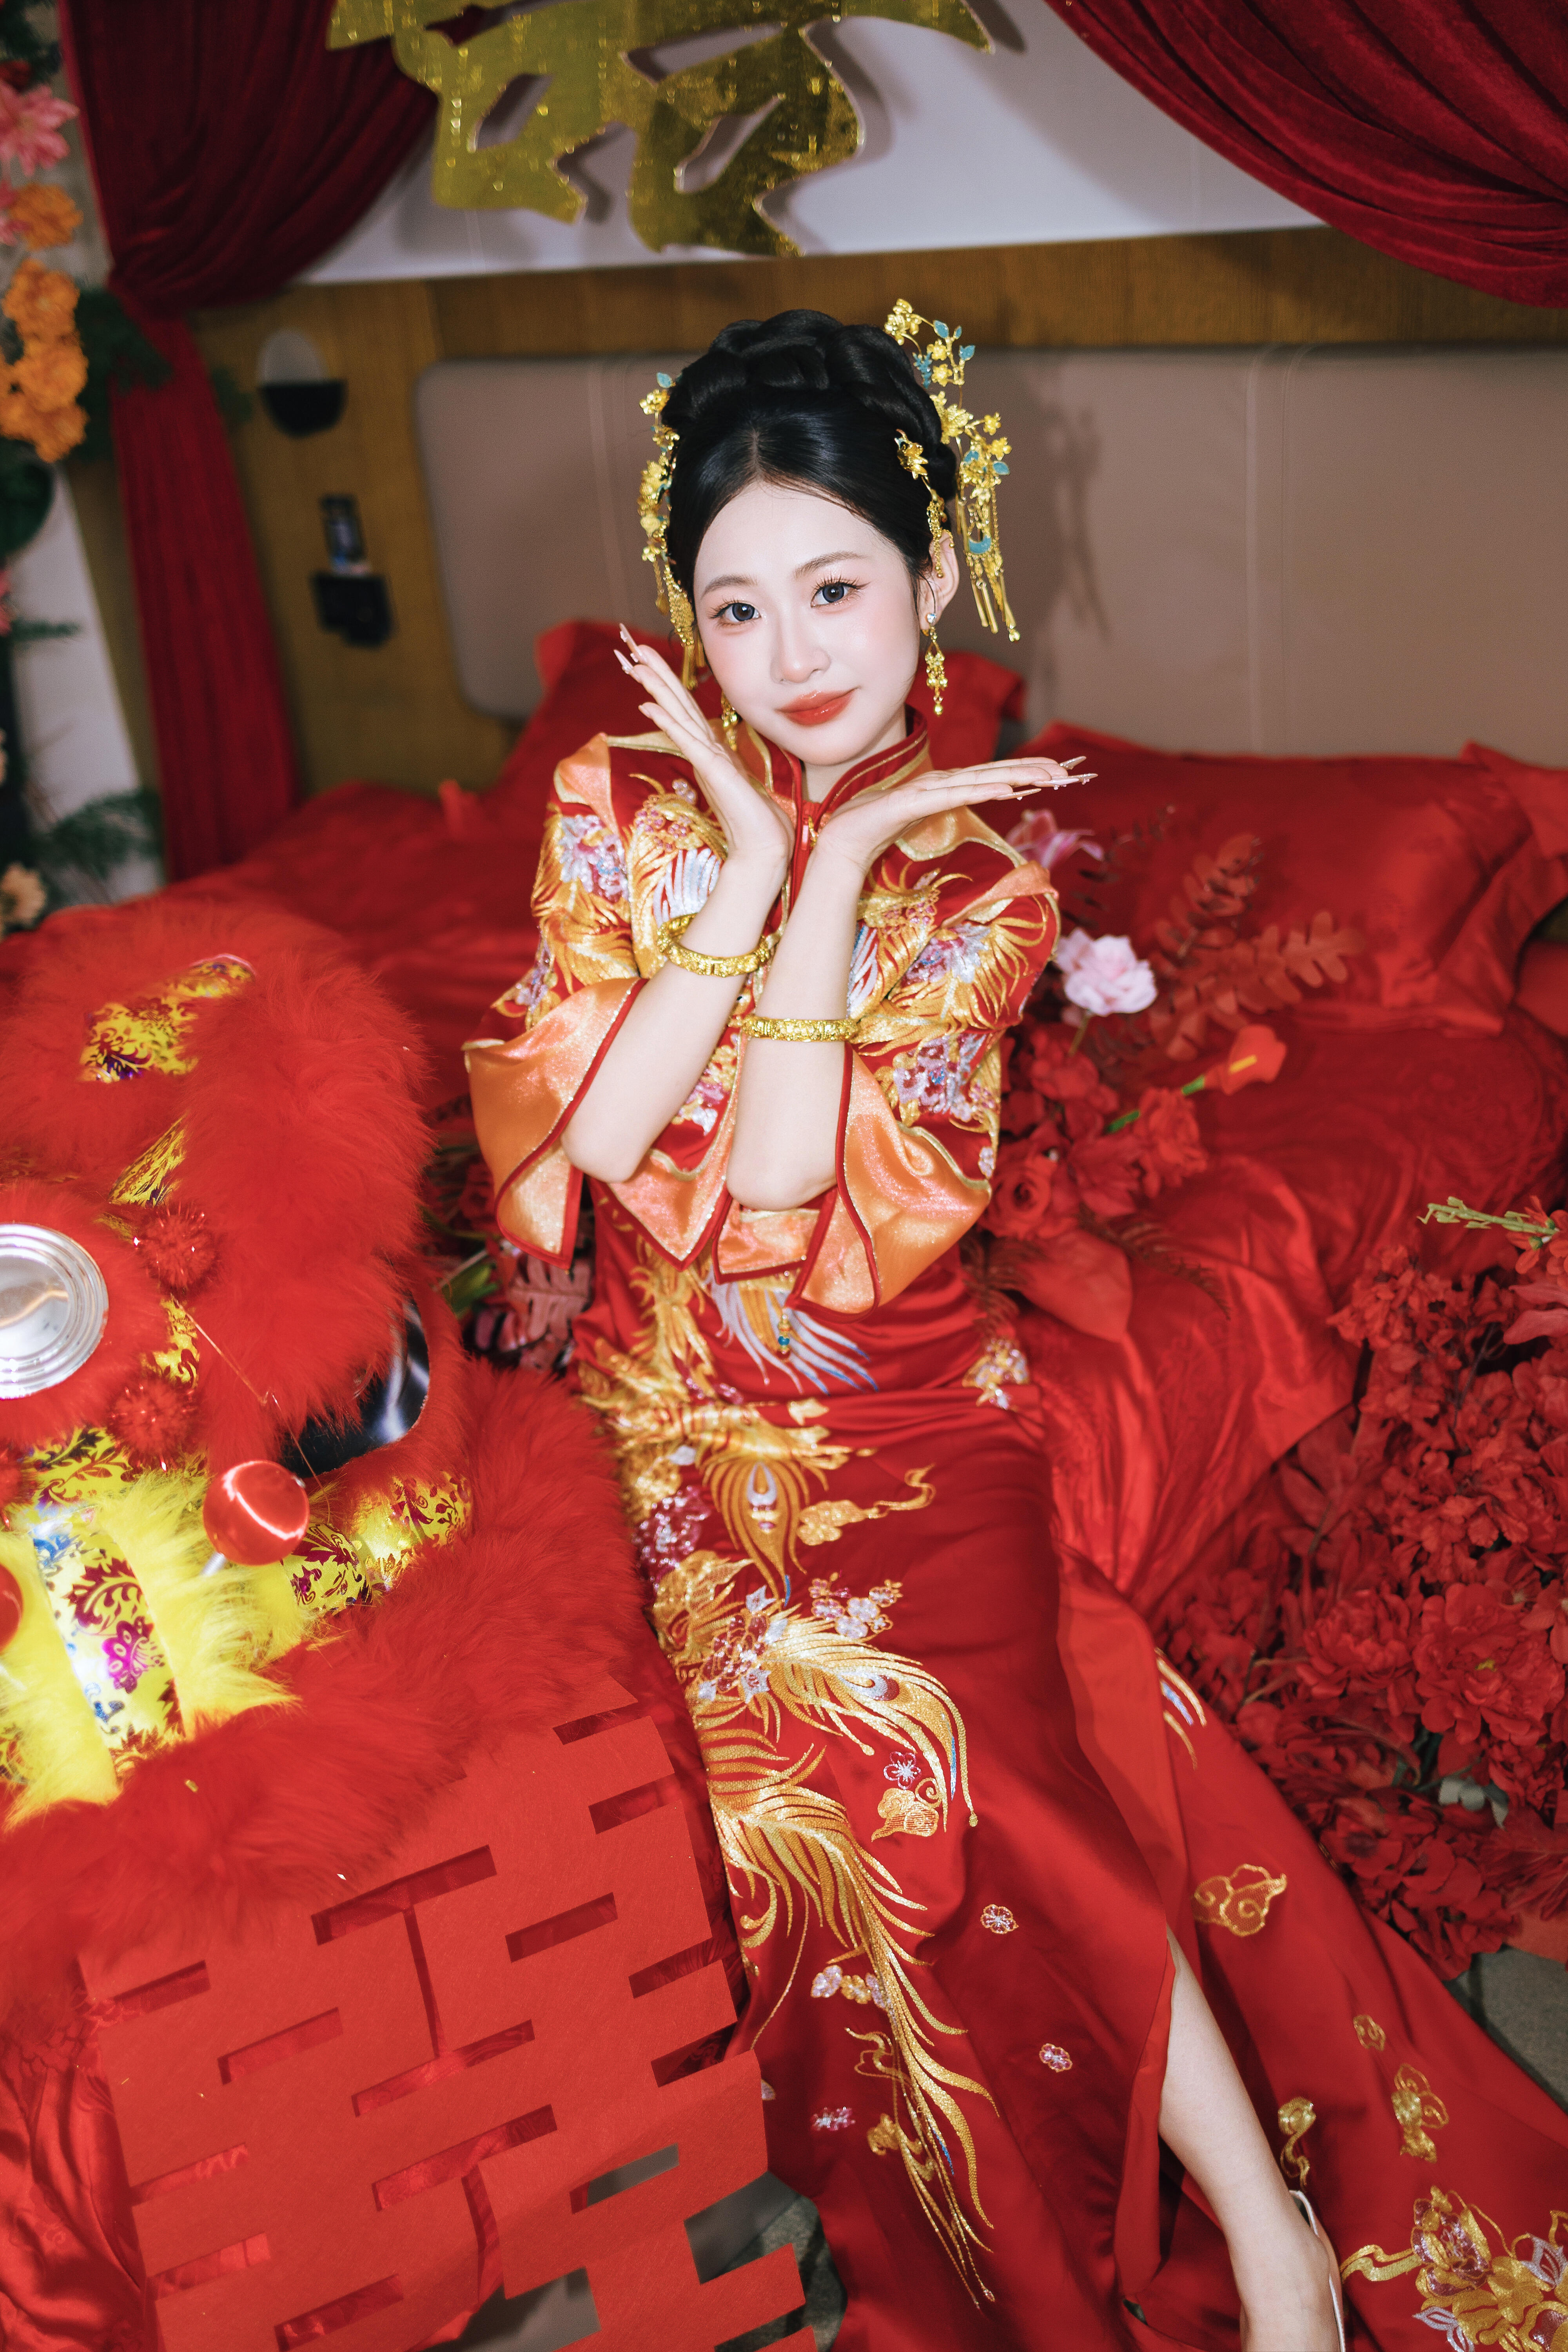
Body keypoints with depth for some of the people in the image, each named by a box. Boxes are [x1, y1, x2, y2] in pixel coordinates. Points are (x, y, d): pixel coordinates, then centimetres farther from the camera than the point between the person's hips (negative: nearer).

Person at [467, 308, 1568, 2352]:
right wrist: (747, 867, -15)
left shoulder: (980, 873, -4)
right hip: (681, 1402, 2)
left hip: (907, 1412, -2)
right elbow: (584, 1137, -11)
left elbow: (794, 1204, -16)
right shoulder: (620, 804, 1)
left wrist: (831, 873, -17)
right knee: (856, 1733, -21)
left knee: (952, 1745, -22)